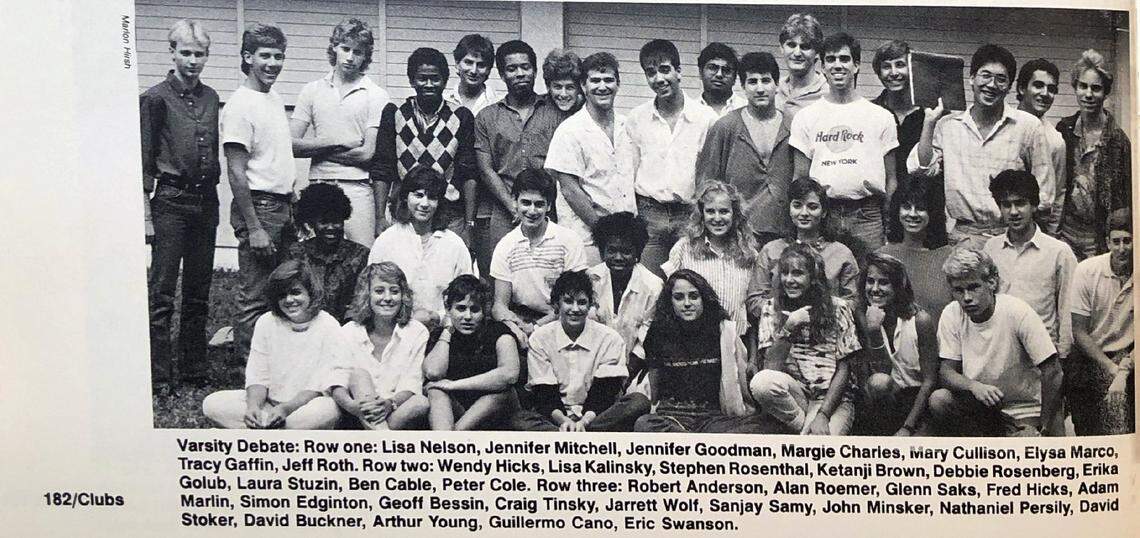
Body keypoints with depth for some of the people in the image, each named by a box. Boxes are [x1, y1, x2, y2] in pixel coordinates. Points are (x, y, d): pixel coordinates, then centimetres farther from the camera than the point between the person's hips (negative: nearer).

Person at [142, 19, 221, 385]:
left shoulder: (210, 97, 11)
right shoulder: (156, 98, -5)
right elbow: (144, 161, -6)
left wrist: (213, 199, 16)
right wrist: (146, 215, -9)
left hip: (206, 200, 6)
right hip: (171, 200, -6)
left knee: (199, 293, 11)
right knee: (162, 293, -4)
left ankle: (195, 369, 20)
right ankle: (159, 375, 2)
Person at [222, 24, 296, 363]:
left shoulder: (275, 99, 13)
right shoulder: (241, 105, -13)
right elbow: (236, 172, -17)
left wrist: (291, 201, 16)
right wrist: (254, 228, -20)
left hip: (283, 207, 9)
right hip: (258, 207, -9)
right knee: (255, 297, -3)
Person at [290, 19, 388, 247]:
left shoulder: (376, 95, 3)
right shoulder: (312, 90, 12)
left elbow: (368, 154, -5)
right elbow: (292, 145, 3)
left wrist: (317, 149, 0)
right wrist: (338, 143, -7)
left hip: (357, 189, -2)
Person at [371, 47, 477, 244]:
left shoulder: (461, 117, 5)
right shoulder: (394, 114, 6)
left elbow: (469, 175, 4)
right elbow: (381, 171, 5)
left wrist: (469, 225, -2)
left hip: (451, 219, 0)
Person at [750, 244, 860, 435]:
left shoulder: (837, 308, 3)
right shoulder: (771, 308, 5)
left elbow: (843, 369, -1)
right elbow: (771, 369, -6)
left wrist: (823, 415, -14)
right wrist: (789, 326, -18)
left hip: (833, 397, -4)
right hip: (792, 394, 4)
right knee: (762, 382, -32)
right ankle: (808, 430, -13)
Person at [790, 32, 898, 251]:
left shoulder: (882, 117, 10)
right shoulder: (806, 117, 11)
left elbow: (892, 179, 11)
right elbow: (799, 178, 11)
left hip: (867, 215, 0)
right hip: (820, 213, 0)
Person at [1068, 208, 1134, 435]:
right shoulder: (1087, 271, -8)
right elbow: (1078, 332, -6)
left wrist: (1123, 371, -20)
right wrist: (1111, 368, -11)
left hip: (1127, 356, 1)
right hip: (1087, 355, -1)